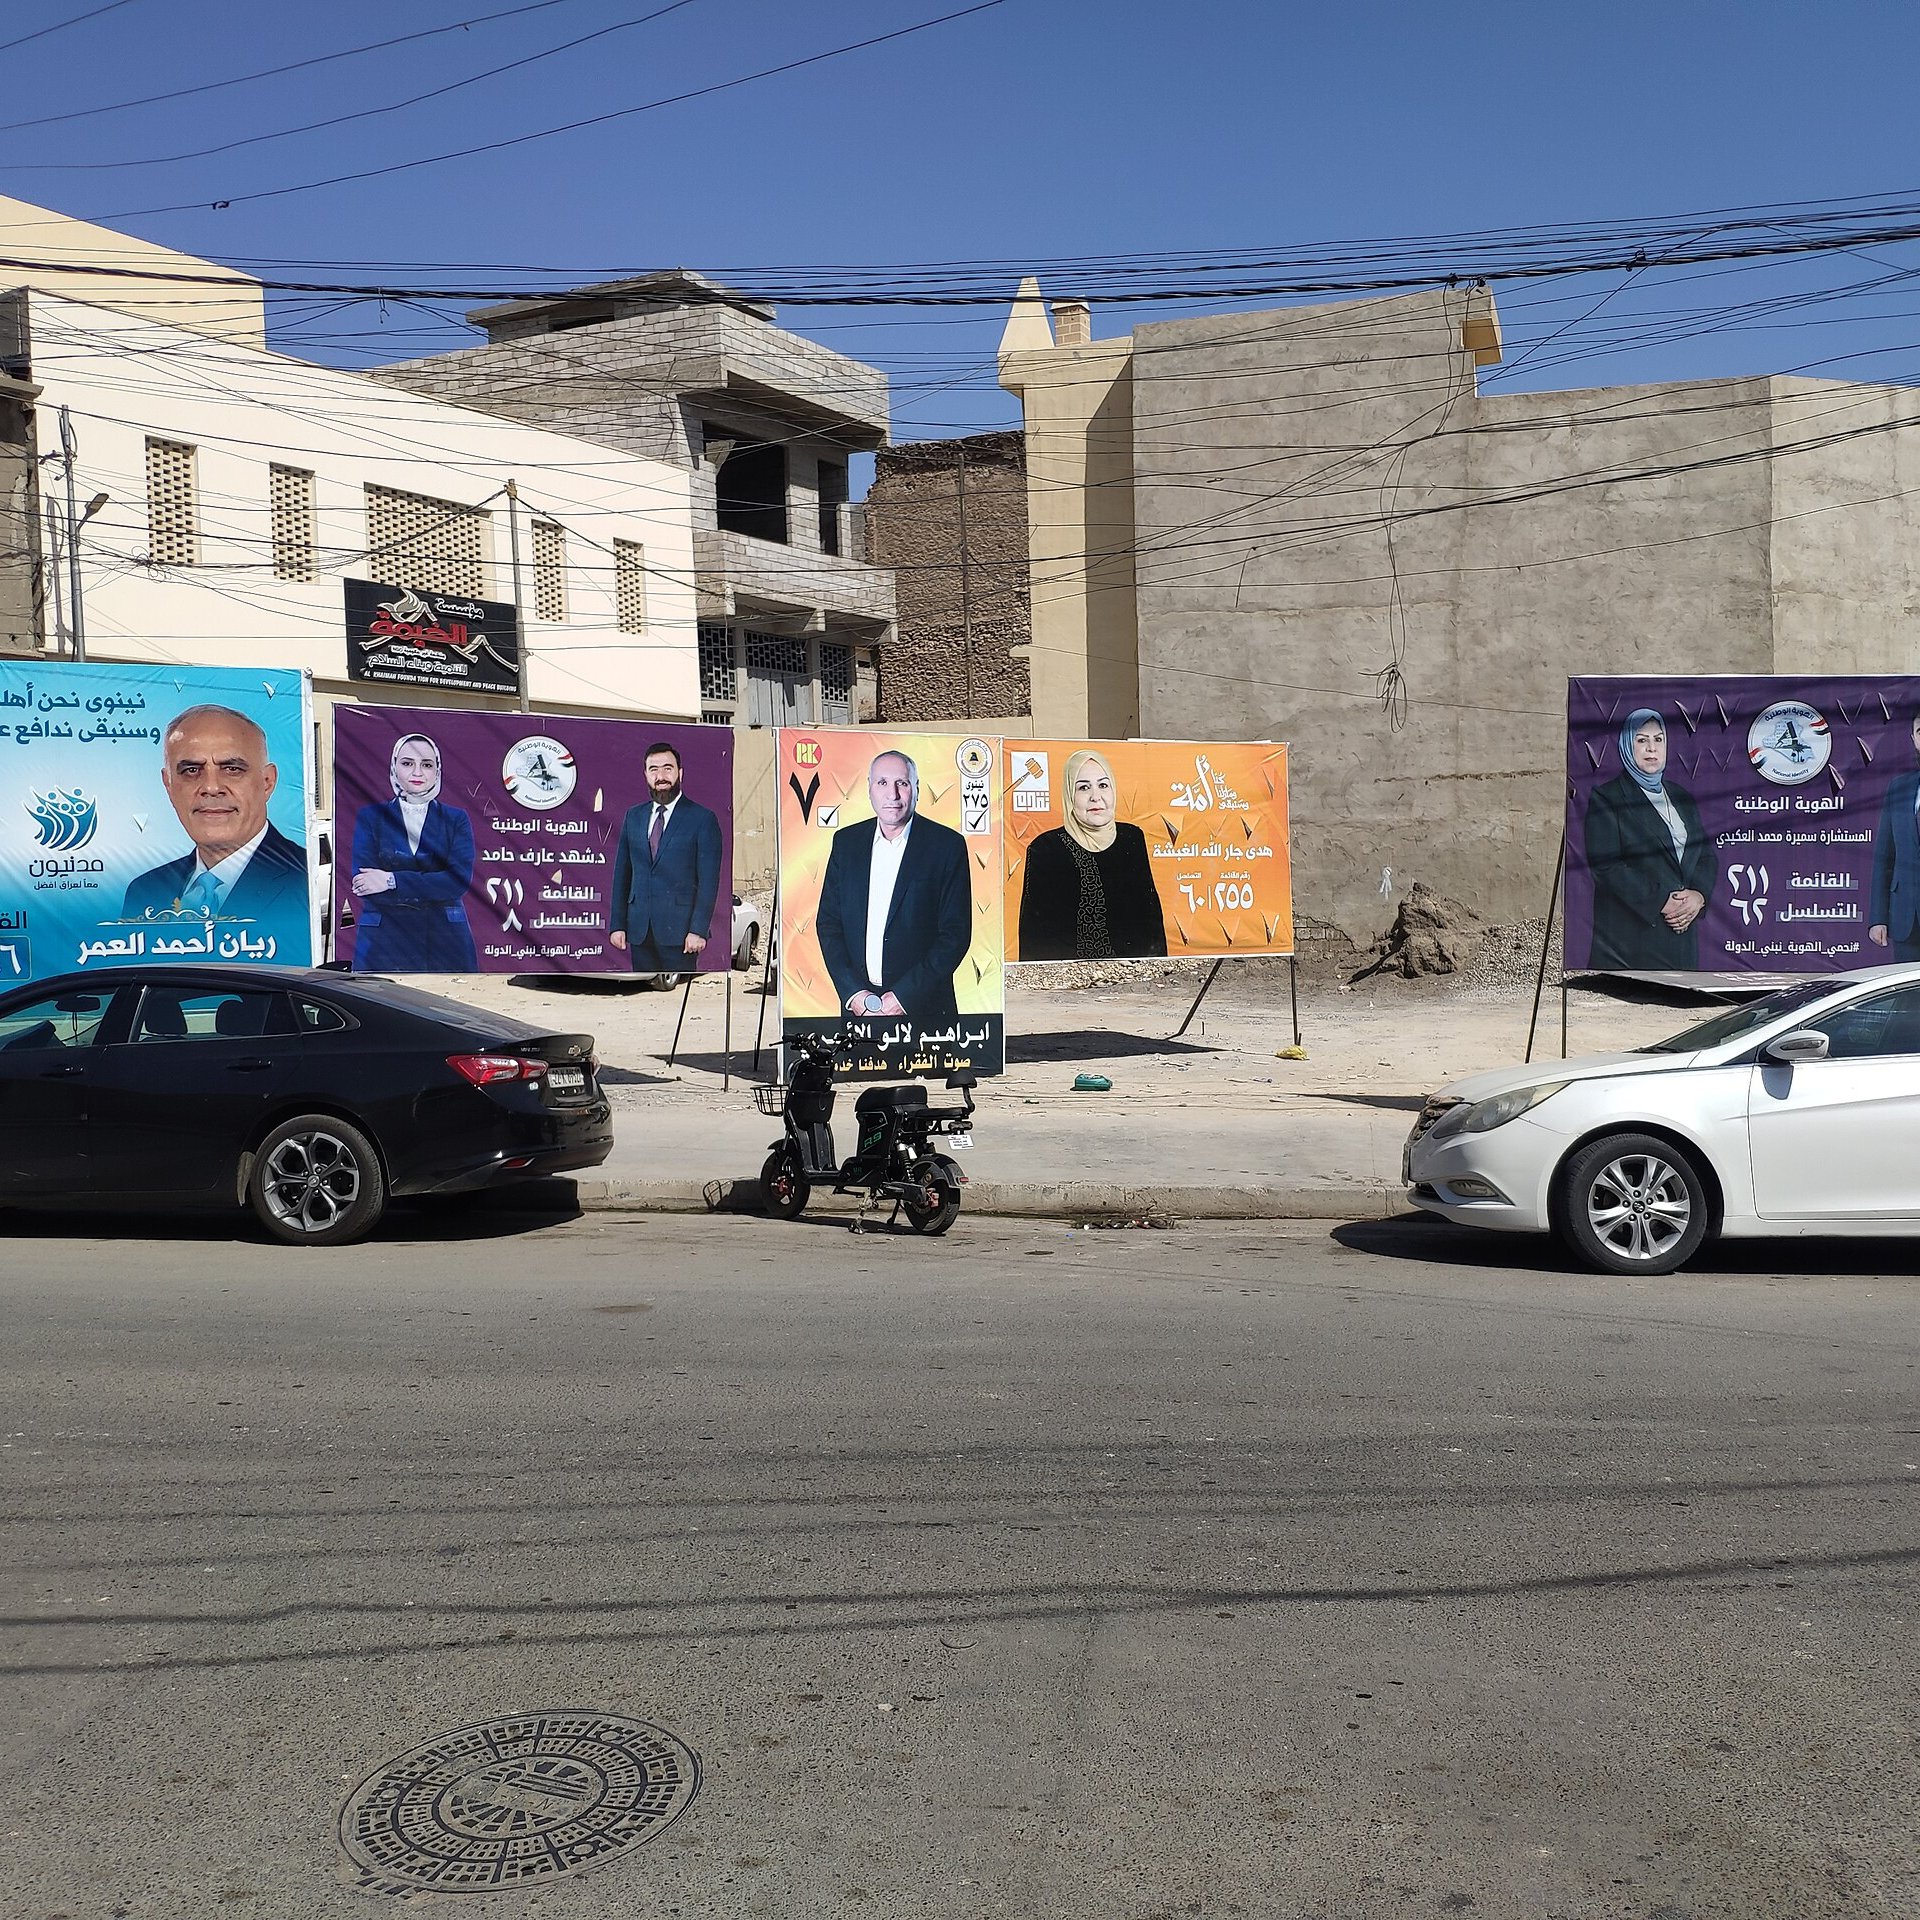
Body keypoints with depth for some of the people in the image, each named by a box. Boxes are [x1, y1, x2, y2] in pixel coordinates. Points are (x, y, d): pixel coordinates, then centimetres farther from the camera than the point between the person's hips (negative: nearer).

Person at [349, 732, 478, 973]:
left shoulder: (456, 819, 10)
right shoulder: (370, 816, 7)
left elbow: (459, 879, -7)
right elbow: (361, 885, -6)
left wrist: (393, 881, -14)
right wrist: (432, 889, -10)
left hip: (446, 943, 1)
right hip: (383, 945, -1)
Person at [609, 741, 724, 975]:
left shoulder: (703, 819, -1)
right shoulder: (633, 816, 14)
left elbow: (708, 881, -6)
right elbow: (622, 874, 15)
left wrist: (698, 930, -13)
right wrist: (617, 924, 8)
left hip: (679, 929, -5)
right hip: (639, 929, 5)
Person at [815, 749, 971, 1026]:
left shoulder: (947, 845, -5)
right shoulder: (846, 841, 6)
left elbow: (956, 933, -7)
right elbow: (828, 922, 6)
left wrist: (905, 996, -14)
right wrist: (852, 992, -6)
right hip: (857, 1004, 3)